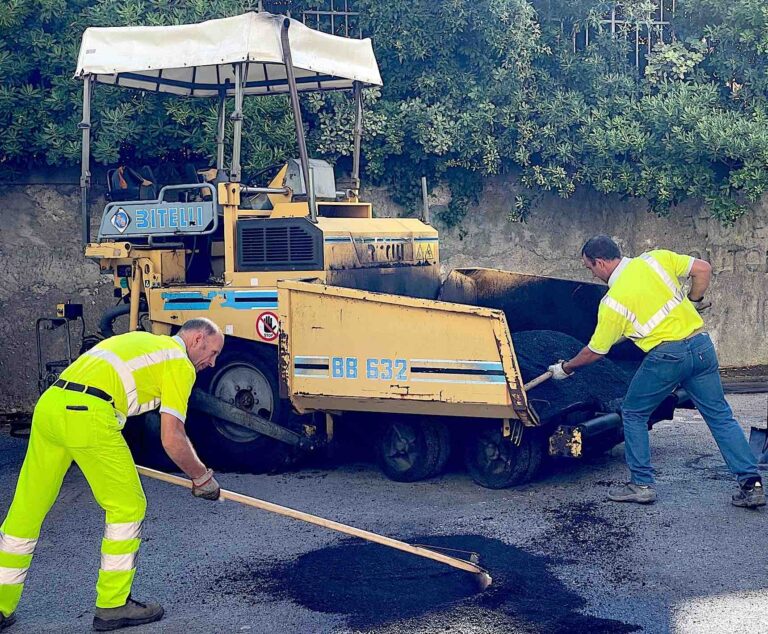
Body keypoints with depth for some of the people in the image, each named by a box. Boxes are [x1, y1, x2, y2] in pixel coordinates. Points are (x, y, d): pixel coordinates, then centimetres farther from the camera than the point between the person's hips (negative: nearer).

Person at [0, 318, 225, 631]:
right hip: (88, 416, -8)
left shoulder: (143, 340, 30)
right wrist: (202, 478, 15)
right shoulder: (180, 363, 5)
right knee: (127, 508, 8)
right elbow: (172, 440, -1)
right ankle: (113, 606, 14)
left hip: (47, 404, 9)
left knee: (26, 510, 14)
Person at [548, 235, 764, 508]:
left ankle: (642, 484, 14)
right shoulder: (656, 258, 6)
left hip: (666, 356, -5)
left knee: (633, 414, 13)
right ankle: (751, 484, 7)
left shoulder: (612, 301, -5)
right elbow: (703, 268, 6)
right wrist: (693, 301, 22)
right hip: (701, 343, 6)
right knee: (720, 415, 11)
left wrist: (565, 368, 20)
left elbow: (595, 351, 4)